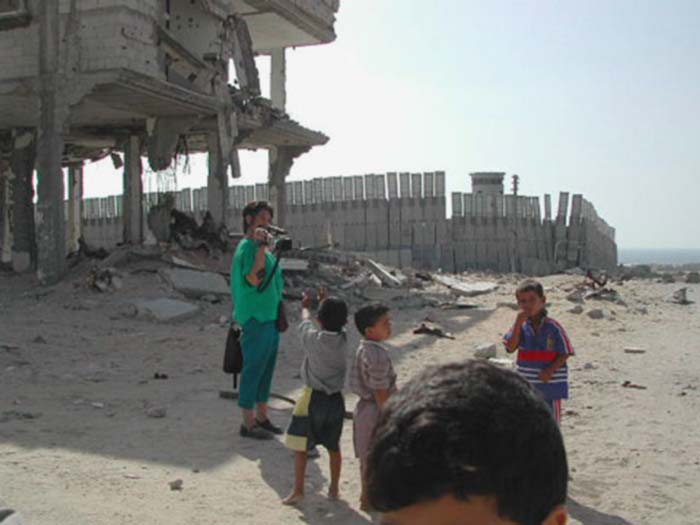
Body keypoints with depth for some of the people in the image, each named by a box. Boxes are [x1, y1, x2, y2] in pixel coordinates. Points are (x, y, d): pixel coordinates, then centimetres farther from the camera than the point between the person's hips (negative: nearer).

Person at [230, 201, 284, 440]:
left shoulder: (263, 247, 17)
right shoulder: (246, 248, -12)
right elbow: (253, 279, -26)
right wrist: (260, 247, -28)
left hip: (270, 318, 9)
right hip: (256, 319, -9)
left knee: (266, 369, 14)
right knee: (253, 369, -3)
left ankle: (261, 417, 25)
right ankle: (248, 423, 5)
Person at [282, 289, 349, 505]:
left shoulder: (313, 339, -15)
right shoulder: (343, 339, -6)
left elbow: (306, 322, 7)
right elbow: (335, 324, 17)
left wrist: (305, 307, 28)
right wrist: (325, 303, 33)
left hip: (313, 399, -4)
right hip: (335, 399, 4)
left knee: (300, 446, 8)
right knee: (334, 447, 17)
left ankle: (298, 490, 10)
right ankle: (333, 489, 26)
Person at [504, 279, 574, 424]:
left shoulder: (553, 327, -11)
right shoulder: (520, 326, -2)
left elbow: (565, 353, -8)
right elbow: (510, 347, -14)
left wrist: (550, 370, -21)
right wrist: (518, 323, -20)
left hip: (551, 386, -3)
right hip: (527, 387, 3)